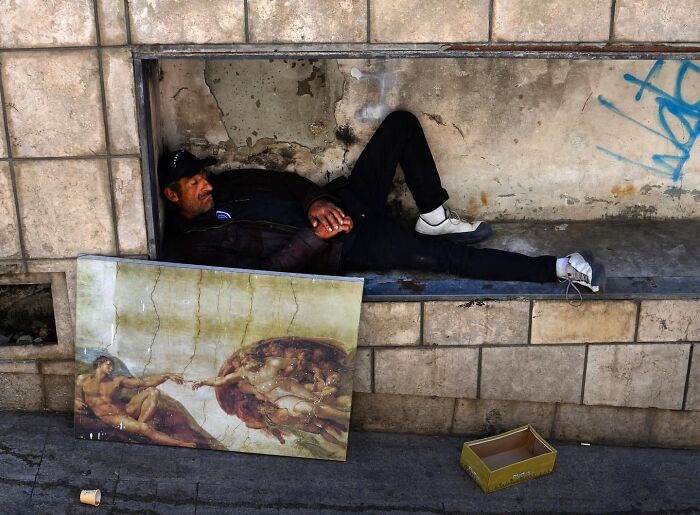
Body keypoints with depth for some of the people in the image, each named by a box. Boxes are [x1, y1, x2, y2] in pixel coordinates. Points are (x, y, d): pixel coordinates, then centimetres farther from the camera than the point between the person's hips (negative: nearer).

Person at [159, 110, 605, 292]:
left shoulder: (226, 184, 14)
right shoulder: (196, 244, -7)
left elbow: (288, 182, 10)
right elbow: (260, 271, -18)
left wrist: (317, 202, -12)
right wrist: (315, 237, -27)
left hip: (338, 202, 8)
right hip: (342, 246, -8)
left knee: (401, 123, 3)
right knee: (439, 255, -26)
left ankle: (434, 217, 9)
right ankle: (557, 269, -18)